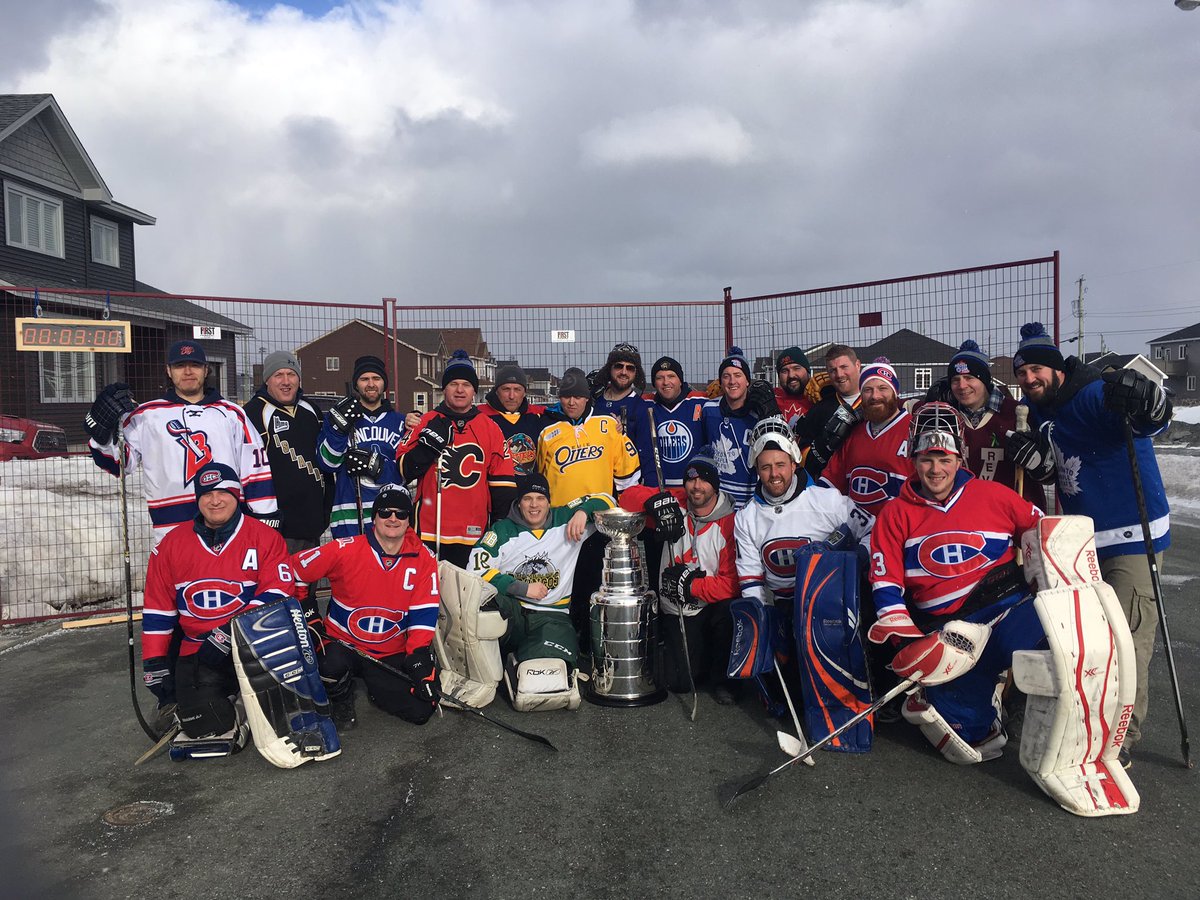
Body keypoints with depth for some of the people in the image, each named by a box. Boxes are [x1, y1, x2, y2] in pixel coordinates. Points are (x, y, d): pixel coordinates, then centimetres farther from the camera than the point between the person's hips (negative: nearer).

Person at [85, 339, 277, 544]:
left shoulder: (232, 414, 14)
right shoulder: (147, 414, 12)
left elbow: (256, 467, 9)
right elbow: (117, 462, 8)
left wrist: (267, 519, 3)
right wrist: (102, 432, -10)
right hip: (172, 528, -1)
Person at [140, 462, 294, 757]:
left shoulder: (265, 537, -1)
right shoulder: (172, 544, 8)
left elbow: (276, 594, -10)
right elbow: (157, 611, 11)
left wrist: (232, 633, -19)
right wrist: (155, 664, 6)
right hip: (197, 651, 1)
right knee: (207, 727, -21)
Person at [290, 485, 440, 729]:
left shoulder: (423, 559, -5)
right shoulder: (344, 550, -13)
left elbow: (424, 613, -6)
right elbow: (294, 571, -4)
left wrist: (419, 656, -15)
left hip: (392, 654, 2)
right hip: (341, 642, -2)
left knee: (421, 710, -13)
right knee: (332, 664, -37)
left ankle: (377, 689, 21)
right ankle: (342, 700, 1)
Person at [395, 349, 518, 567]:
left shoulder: (491, 428, 8)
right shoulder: (426, 422, 4)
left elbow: (502, 483, 9)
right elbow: (404, 470, 0)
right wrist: (429, 443, -13)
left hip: (474, 533, 1)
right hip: (429, 531, -1)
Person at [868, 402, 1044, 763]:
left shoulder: (993, 495, 8)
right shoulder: (896, 513, 6)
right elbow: (885, 580, 1)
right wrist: (902, 634, -13)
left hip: (1008, 605, 1)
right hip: (942, 627, -1)